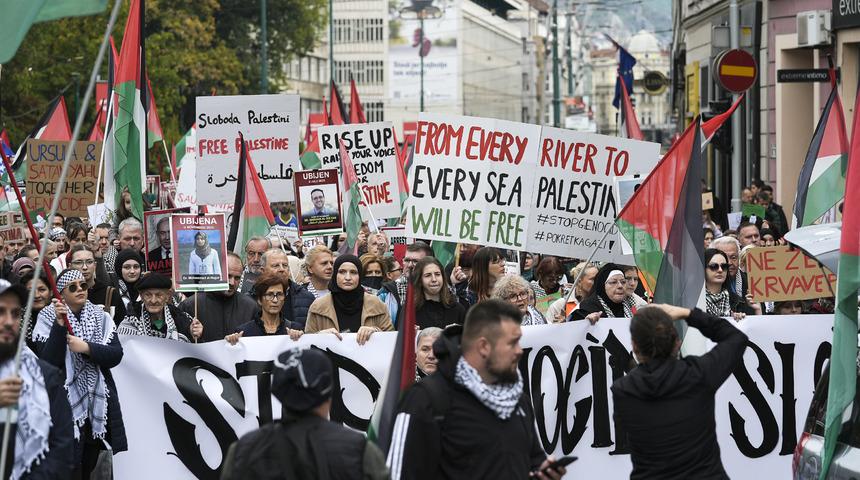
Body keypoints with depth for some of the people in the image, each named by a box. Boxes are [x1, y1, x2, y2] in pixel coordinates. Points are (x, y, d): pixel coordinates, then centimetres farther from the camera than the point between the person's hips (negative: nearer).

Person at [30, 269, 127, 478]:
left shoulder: (101, 317, 7)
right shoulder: (48, 319, -3)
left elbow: (116, 355, -4)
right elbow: (48, 362, -15)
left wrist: (86, 347, -18)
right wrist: (60, 325, -24)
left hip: (99, 402, 4)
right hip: (66, 402, -4)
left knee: (89, 467, 12)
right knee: (71, 470, -8)